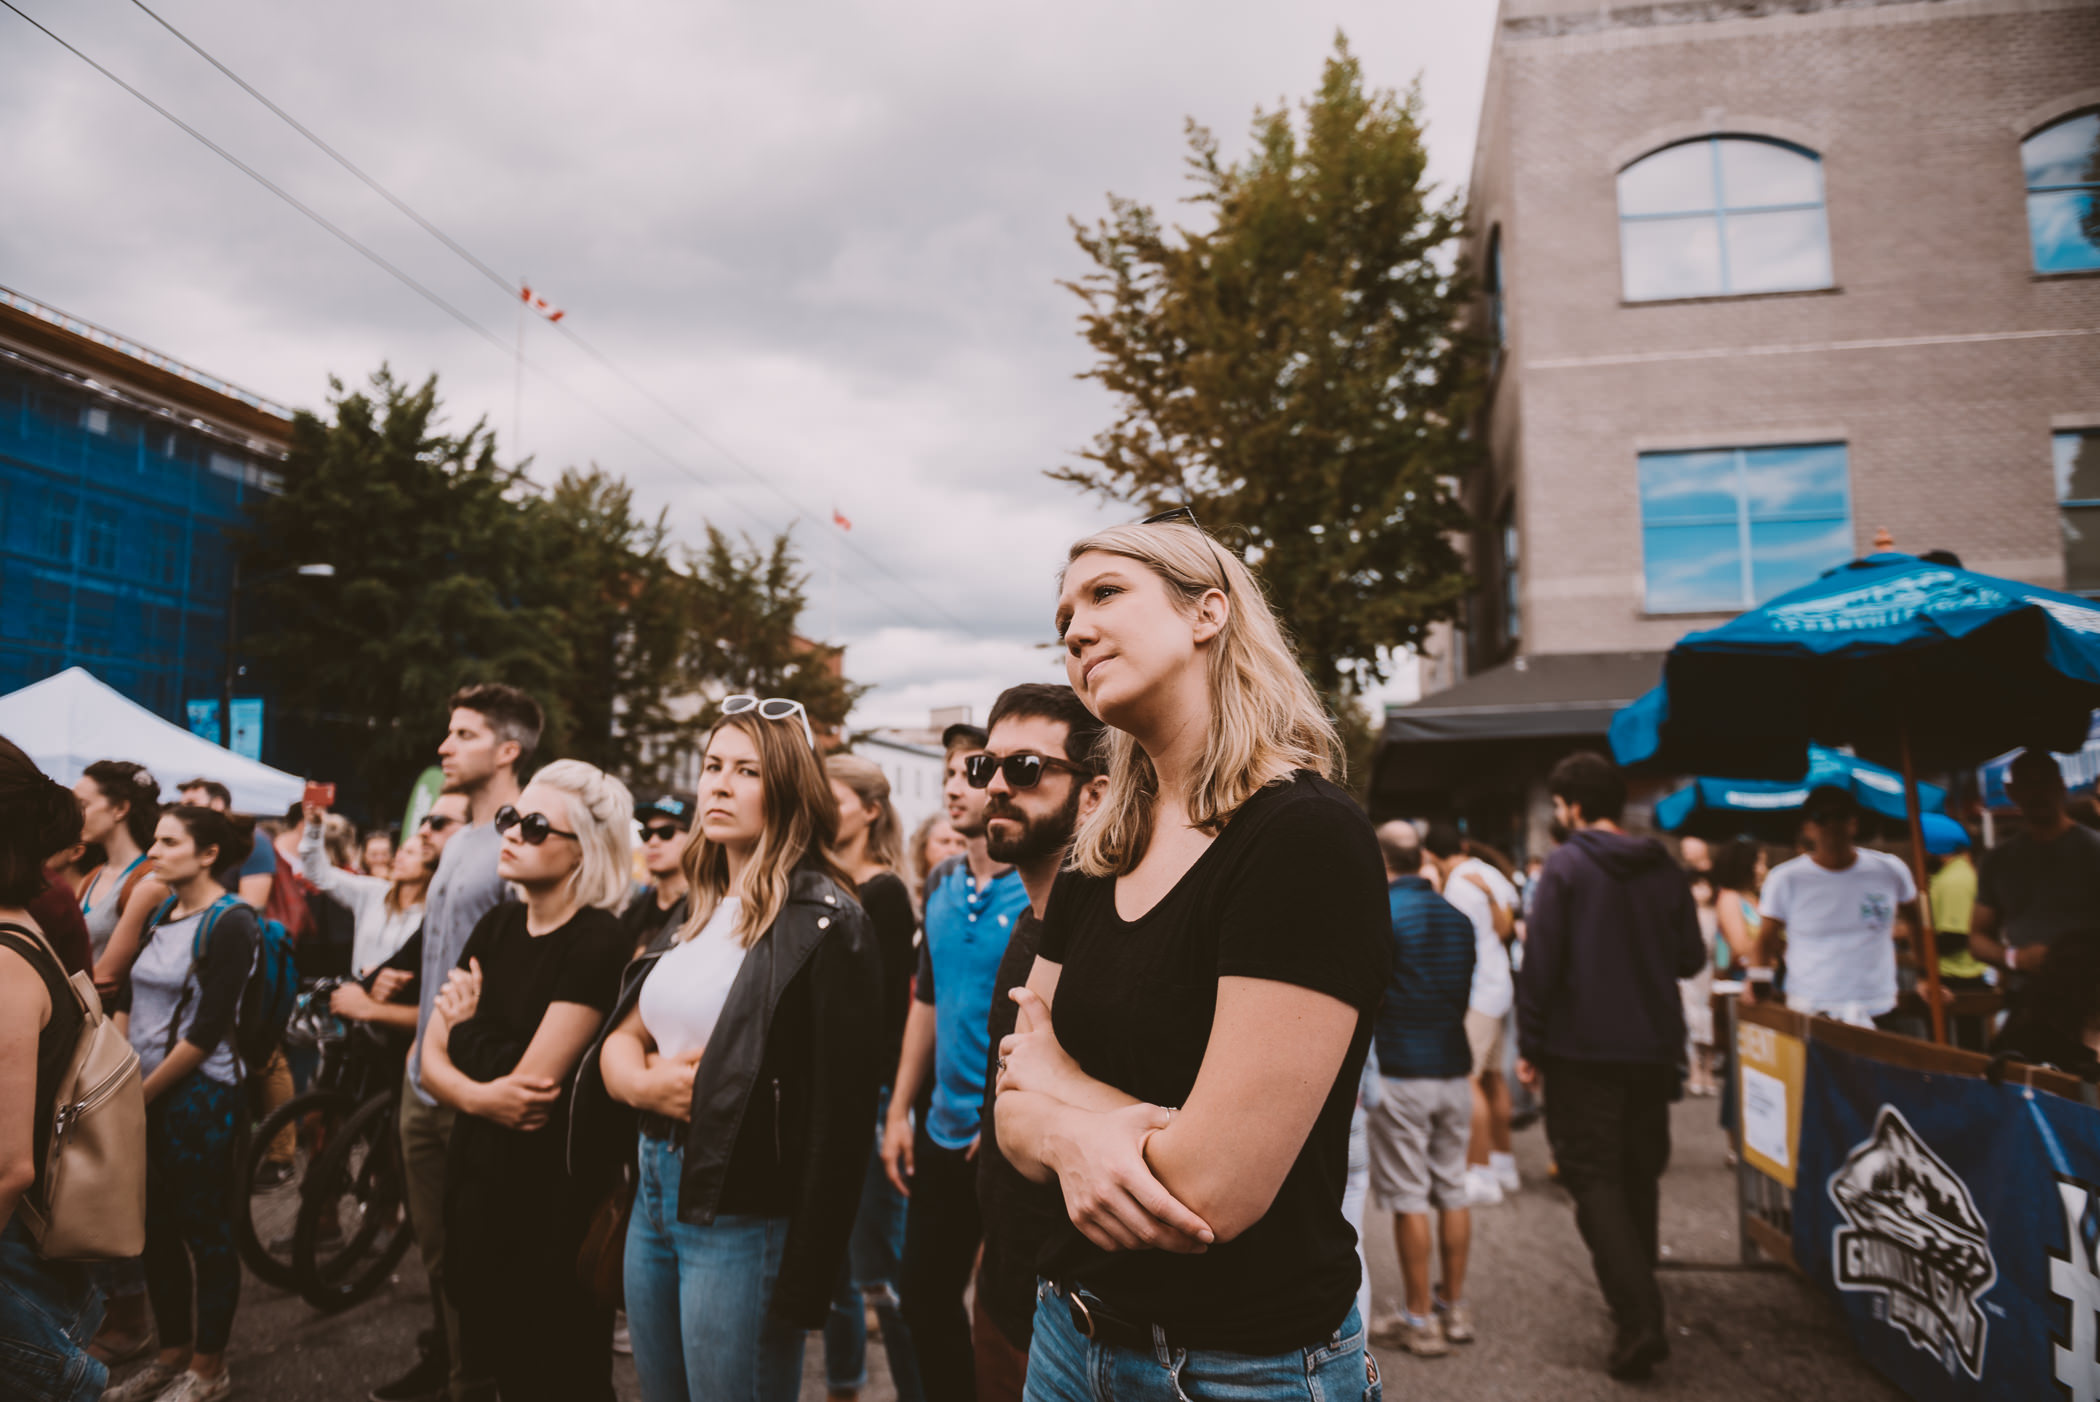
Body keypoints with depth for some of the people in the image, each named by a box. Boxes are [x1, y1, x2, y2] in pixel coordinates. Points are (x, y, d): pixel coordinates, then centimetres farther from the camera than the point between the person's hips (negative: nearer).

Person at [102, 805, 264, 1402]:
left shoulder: (230, 922, -14)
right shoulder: (160, 913, 9)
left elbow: (208, 1029, -16)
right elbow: (136, 1000, 11)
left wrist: (146, 1090, -11)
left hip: (198, 1095, -7)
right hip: (147, 1094, 7)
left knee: (204, 1229, 3)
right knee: (157, 1228, 15)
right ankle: (172, 1351, 30)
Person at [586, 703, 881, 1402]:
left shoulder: (826, 923, -14)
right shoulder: (697, 909, 10)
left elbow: (839, 1112, -17)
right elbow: (618, 1039, 11)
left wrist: (805, 1277, -17)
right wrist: (643, 1081, -12)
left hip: (741, 1212, -7)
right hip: (655, 1188, 8)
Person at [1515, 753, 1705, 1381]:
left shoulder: (1565, 866, -10)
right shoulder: (1664, 869, 4)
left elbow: (1540, 963, -14)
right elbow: (1691, 957, 7)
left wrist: (1529, 1046, -7)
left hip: (1582, 1049, -5)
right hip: (1653, 1047, 6)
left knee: (1593, 1176, -1)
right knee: (1640, 1175, 19)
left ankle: (1639, 1319, -10)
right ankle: (1637, 1296, 33)